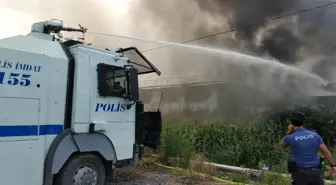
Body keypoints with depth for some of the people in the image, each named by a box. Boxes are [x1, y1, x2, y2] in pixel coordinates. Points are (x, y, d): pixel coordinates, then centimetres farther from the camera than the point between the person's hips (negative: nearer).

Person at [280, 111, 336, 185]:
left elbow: (281, 145, 12)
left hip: (300, 173, -3)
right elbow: (326, 151, 3)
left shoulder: (290, 138, -11)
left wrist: (289, 132, 9)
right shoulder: (314, 135, 0)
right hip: (315, 172, 3)